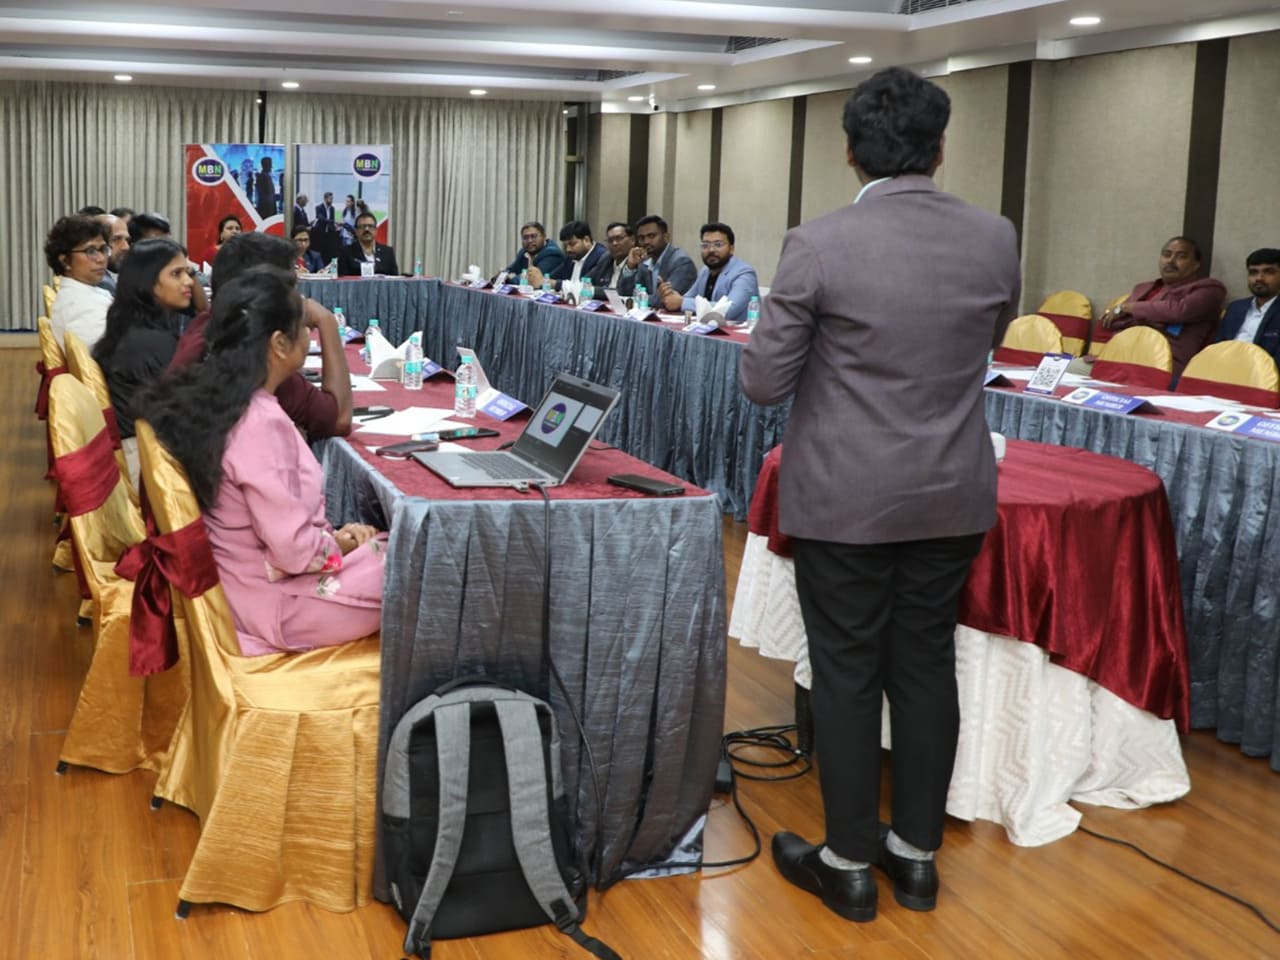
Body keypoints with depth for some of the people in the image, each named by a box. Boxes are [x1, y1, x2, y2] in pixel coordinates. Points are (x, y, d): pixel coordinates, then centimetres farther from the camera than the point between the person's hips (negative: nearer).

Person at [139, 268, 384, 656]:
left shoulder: (203, 394, -1)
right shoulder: (262, 423, -29)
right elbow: (295, 551, -27)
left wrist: (332, 535, 3)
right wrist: (340, 544, -8)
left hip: (235, 579, 9)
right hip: (273, 600, -9)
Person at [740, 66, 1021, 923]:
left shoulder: (819, 245, -15)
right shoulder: (995, 239, -3)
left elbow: (764, 383, -10)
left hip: (846, 497, -4)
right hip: (953, 496, 4)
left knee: (847, 676, 7)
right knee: (927, 667, 14)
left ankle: (849, 864, 19)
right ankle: (918, 854, 27)